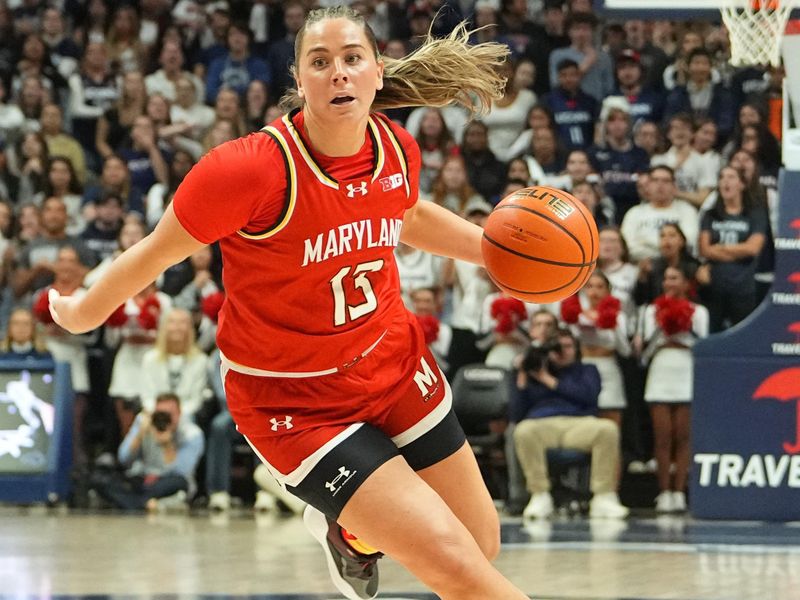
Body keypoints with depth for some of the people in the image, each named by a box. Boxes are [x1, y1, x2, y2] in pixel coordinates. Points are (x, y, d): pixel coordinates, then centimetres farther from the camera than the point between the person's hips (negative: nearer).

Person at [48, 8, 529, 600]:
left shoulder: (398, 148, -10)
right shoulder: (250, 169, -28)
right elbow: (155, 253, -11)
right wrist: (83, 314, 3)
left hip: (394, 364, 6)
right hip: (297, 403, -6)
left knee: (484, 545, 20)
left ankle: (350, 530, 46)